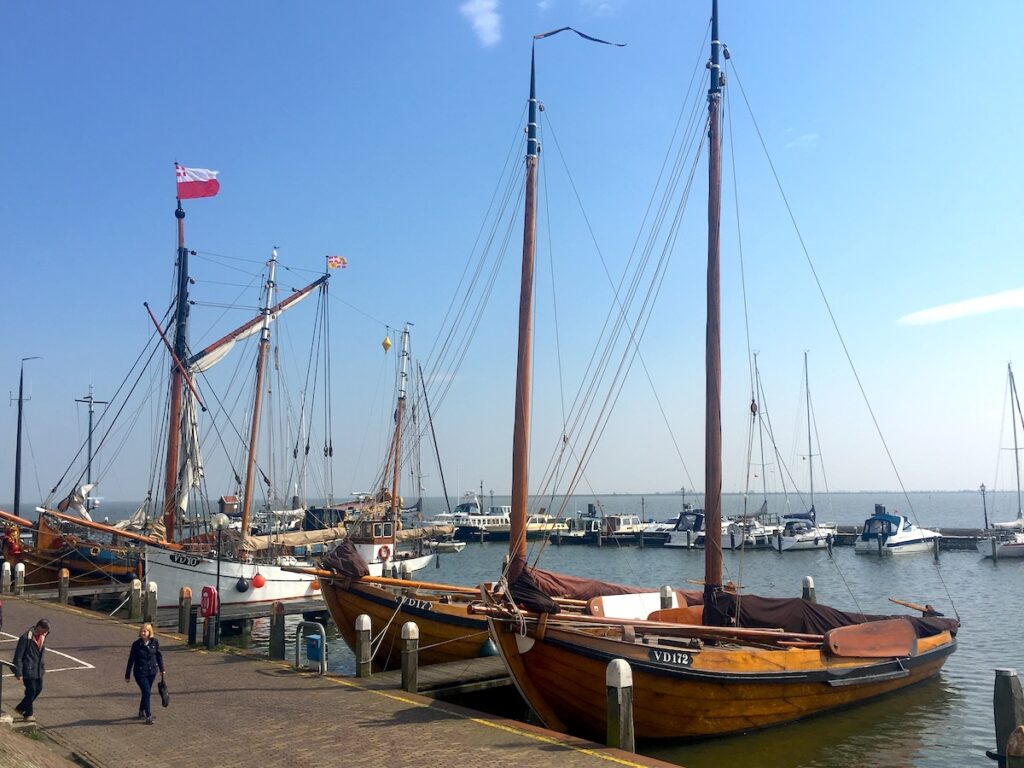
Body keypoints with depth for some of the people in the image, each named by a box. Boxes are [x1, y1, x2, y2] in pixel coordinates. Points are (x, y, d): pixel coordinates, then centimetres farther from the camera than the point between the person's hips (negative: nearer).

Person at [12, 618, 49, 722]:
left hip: (39, 670, 8)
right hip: (28, 670, -8)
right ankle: (28, 715, 18)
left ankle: (21, 708, 31)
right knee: (31, 691, -1)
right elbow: (18, 656, -17)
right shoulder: (26, 638, -21)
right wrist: (19, 673, -16)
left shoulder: (42, 637, 3)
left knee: (39, 689, 14)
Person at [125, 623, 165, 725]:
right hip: (140, 673, -3)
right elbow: (131, 660, -3)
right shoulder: (136, 644, -9)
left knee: (146, 692, 14)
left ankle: (142, 711, 36)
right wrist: (127, 675, 1)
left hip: (152, 672, 3)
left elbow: (159, 656, 7)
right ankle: (148, 716, -1)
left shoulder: (155, 642, -4)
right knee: (146, 692, -10)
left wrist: (162, 669, 10)